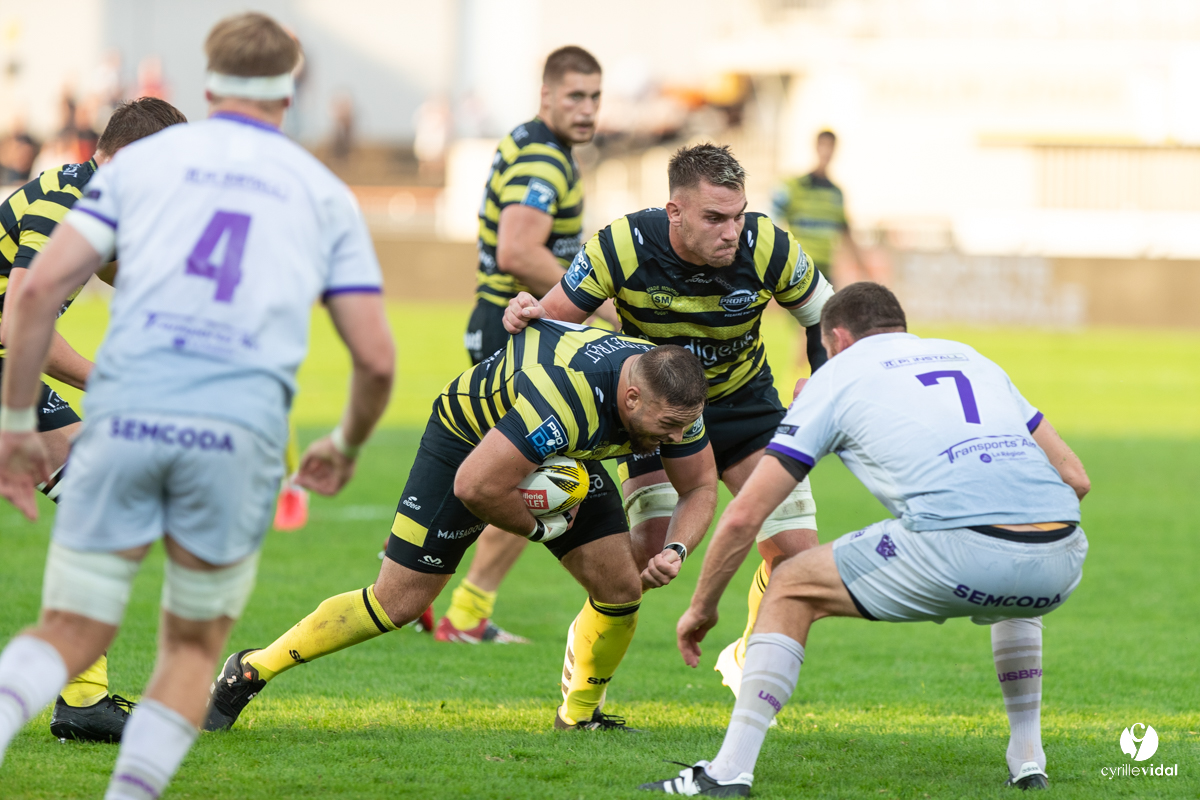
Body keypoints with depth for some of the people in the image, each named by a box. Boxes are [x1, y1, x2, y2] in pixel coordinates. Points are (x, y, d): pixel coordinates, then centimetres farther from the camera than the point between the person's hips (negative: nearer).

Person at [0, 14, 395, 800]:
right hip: (239, 434, 0)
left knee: (69, 635, 7)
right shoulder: (325, 194, 17)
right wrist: (346, 447, 32)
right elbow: (376, 357, 13)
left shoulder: (143, 159, 16)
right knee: (195, 645, 19)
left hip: (126, 413, 0)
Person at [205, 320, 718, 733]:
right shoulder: (563, 397, -45)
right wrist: (539, 529, -24)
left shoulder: (673, 398, -22)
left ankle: (579, 714, 18)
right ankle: (249, 672, 6)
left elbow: (701, 488, -5)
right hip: (469, 441, -6)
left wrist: (675, 549, -25)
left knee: (621, 588, -7)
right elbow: (474, 485, -41)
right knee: (397, 603, -8)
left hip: (566, 462, 6)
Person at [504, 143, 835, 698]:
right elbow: (555, 317, -15)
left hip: (742, 400, 2)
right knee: (648, 545, -20)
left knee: (795, 548, -9)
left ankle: (747, 660, 20)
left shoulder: (768, 248, -23)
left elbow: (828, 321, -6)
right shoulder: (623, 247, -27)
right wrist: (526, 313, -37)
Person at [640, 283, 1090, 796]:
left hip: (958, 550, -5)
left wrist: (702, 607, 31)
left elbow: (744, 516, 18)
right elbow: (1074, 477, 29)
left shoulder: (838, 375, 20)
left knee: (792, 590, 17)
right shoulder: (970, 358, 33)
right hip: (1060, 557, 5)